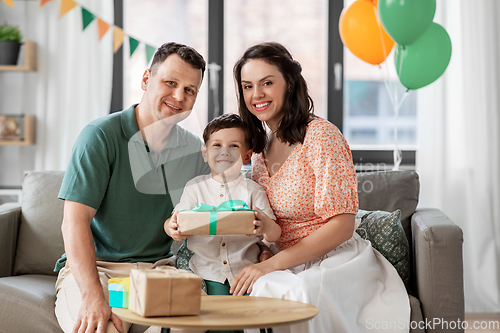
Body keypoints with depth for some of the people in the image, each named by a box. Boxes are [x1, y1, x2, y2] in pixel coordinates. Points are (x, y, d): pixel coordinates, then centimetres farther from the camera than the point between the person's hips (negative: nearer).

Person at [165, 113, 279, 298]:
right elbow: (179, 224, 3)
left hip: (245, 272, 0)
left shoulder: (252, 190, 4)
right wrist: (172, 228, -23)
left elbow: (275, 235, -3)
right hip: (207, 273, 1)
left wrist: (266, 227, -28)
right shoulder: (195, 187, 8)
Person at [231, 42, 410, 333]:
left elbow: (342, 226, -16)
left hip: (338, 260, -5)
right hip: (288, 268, 5)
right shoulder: (261, 149, 12)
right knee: (257, 289, -28)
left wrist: (272, 264, -21)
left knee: (305, 292, -37)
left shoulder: (321, 134, -11)